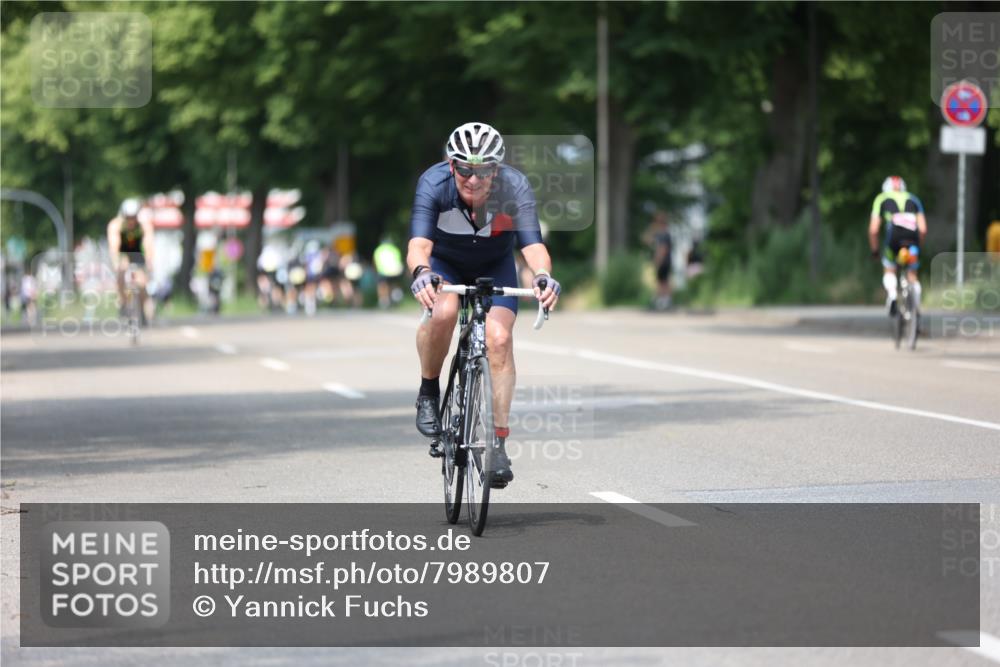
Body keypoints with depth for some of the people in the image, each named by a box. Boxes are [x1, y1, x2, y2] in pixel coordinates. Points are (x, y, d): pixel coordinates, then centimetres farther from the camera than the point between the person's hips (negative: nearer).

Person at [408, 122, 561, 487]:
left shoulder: (515, 188, -30)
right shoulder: (434, 184, -32)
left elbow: (533, 244, -39)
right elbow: (418, 244, -43)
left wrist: (543, 276, -60)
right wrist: (421, 273, -64)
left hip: (495, 266, 1)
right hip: (444, 264, -1)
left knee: (499, 338, -21)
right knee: (443, 312, -32)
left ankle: (499, 442, -13)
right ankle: (428, 393, -6)